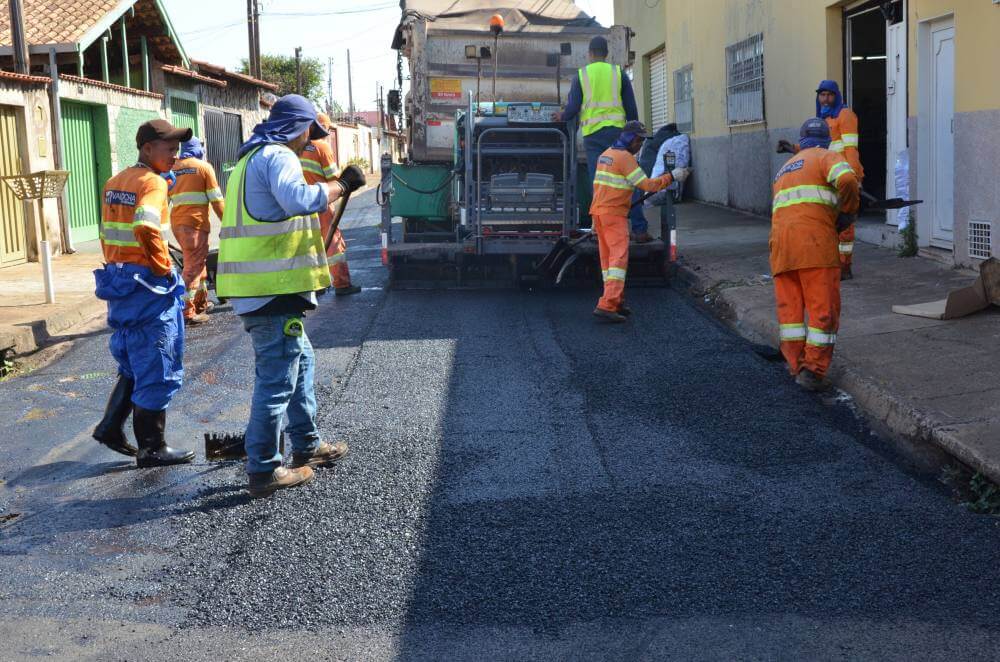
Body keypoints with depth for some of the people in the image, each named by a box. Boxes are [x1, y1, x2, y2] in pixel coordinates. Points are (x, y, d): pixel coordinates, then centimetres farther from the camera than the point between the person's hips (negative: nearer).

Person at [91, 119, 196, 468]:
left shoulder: (114, 183, 12)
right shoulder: (153, 182, -14)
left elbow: (107, 234, 16)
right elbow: (145, 229, -30)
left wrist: (119, 269, 19)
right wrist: (164, 268, -18)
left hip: (117, 279, 9)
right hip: (148, 284, -8)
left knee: (134, 364, 23)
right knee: (157, 369, 2)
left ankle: (111, 427, 23)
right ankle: (152, 448, 10)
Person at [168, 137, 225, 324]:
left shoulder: (172, 169, 17)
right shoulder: (204, 167, 3)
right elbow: (216, 199, -3)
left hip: (176, 222, 6)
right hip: (195, 222, -6)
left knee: (198, 261, 21)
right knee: (193, 266, -6)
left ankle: (202, 302, 30)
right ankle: (187, 312, -11)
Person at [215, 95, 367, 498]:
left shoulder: (252, 158, 22)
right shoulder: (277, 156, -11)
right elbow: (298, 199, -30)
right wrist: (341, 184, -17)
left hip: (253, 285, 11)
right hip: (273, 288, -11)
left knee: (300, 361, 22)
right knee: (278, 377, -5)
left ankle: (306, 446, 31)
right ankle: (263, 471, 0)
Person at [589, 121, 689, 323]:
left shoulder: (606, 154, 16)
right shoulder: (625, 157, -12)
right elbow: (646, 184, -16)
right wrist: (671, 177, -7)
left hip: (598, 211, 10)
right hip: (614, 214, -10)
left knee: (607, 258, 12)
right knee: (619, 257, -11)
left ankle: (616, 302, 19)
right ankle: (607, 305, -20)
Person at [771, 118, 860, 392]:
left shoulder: (784, 170, 30)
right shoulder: (827, 157, 8)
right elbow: (847, 180, -12)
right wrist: (847, 212, 3)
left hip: (780, 243, 6)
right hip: (814, 241, -6)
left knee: (790, 307, 10)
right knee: (823, 308, -2)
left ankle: (797, 366, 9)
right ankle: (813, 371, -6)